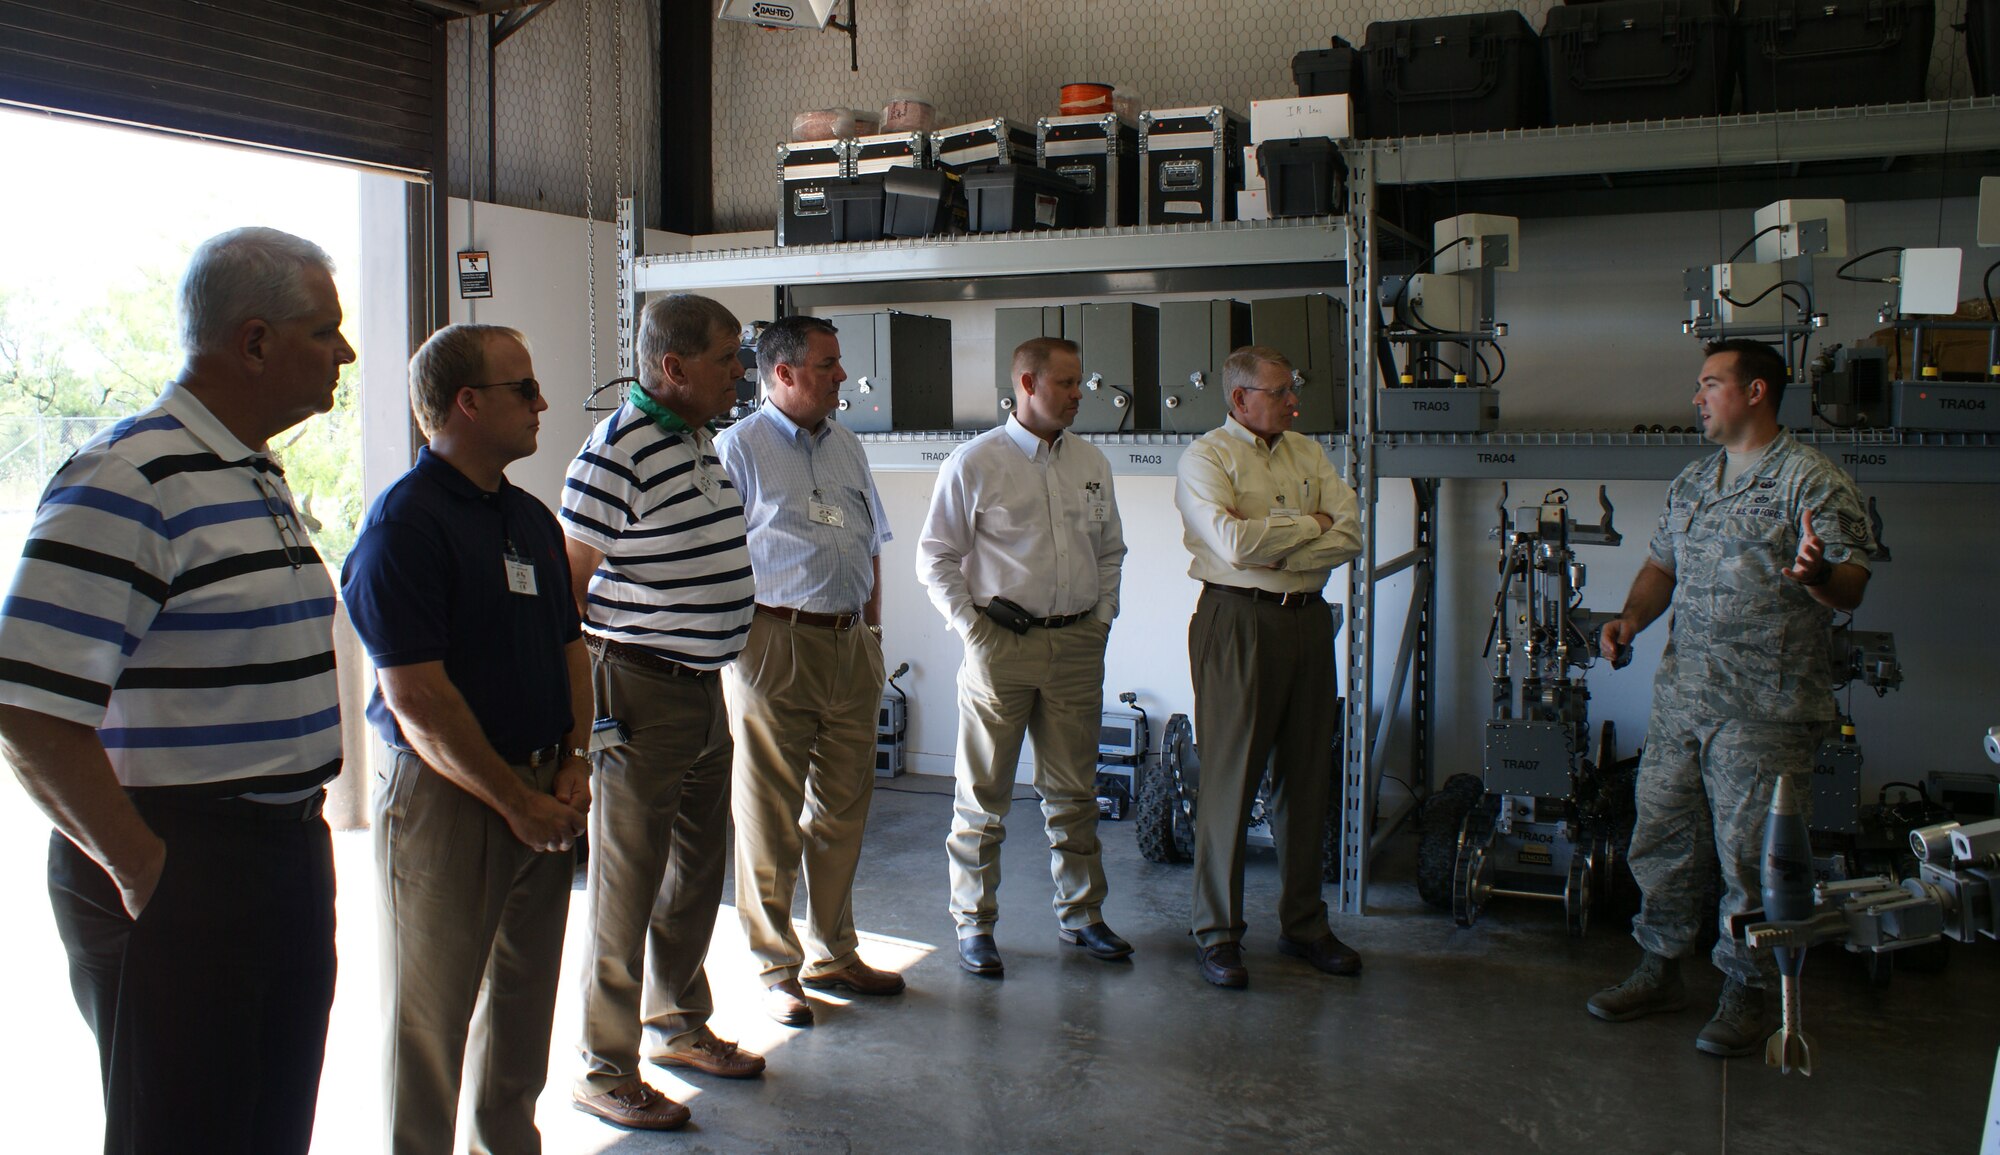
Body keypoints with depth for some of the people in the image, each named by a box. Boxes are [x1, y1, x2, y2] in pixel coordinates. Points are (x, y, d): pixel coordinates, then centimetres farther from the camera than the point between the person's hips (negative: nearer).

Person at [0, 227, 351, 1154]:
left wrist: (299, 820, 14)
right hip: (180, 878, -9)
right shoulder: (128, 480, -17)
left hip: (290, 857, 9)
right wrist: (143, 871, -17)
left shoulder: (258, 477, 13)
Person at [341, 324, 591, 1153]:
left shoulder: (532, 519, 12)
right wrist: (517, 801, -15)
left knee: (523, 998, 17)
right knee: (431, 1016, 5)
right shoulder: (404, 522, -14)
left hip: (540, 796, 8)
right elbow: (416, 698, -18)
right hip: (445, 798, -8)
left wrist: (572, 763, 3)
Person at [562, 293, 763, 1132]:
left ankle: (678, 1025, 37)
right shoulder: (618, 451, -18)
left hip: (706, 686, 9)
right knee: (627, 886, 1)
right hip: (642, 692, -9)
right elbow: (564, 583, -17)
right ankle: (606, 1070, 15)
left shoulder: (701, 440, 10)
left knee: (698, 870, 19)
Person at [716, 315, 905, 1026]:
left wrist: (871, 631, 15)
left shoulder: (845, 448, 16)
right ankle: (777, 968, 14)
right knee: (770, 815, 2)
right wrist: (741, 642, -12)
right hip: (775, 642, -7)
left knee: (842, 809, 13)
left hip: (851, 647, 7)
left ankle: (834, 954, 27)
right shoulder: (740, 447, -5)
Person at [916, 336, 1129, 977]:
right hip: (1002, 643, -4)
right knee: (984, 795, 4)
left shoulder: (1091, 463, 11)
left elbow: (1110, 550, 21)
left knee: (1073, 790, 12)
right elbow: (935, 558, -2)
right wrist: (973, 628, -8)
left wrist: (1102, 617, 11)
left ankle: (1080, 916, 25)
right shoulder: (975, 462, -5)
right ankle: (973, 925, 16)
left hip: (1078, 644, 4)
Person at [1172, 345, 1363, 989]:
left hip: (1307, 621, 6)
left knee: (1307, 777, 10)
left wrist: (1278, 552, -11)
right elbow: (1235, 543, -19)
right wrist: (1310, 525, -5)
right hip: (1238, 623, -6)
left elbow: (1350, 535, 3)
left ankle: (1303, 924, 22)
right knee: (1230, 778, -2)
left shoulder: (1307, 453, 14)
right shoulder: (1206, 458, -4)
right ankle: (1216, 932, 8)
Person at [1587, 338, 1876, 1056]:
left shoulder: (1810, 480, -7)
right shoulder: (1691, 482, 15)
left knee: (1750, 856, 0)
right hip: (1681, 699, 7)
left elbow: (1852, 588, -13)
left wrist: (1815, 574, -36)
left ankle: (1748, 995, 16)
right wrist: (1632, 616, 4)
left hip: (1764, 711, -7)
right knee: (1661, 840, 12)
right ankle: (1660, 971, 27)